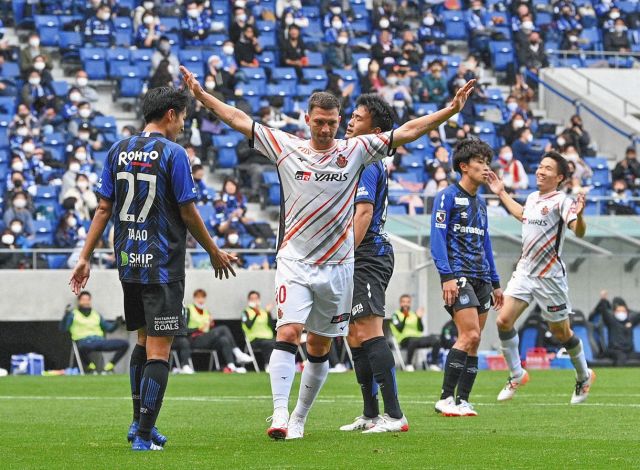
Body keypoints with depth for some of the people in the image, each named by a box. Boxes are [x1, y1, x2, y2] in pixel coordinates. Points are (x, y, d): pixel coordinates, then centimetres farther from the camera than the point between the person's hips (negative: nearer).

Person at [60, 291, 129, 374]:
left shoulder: (96, 315, 27)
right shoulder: (73, 314, 14)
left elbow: (109, 328, 24)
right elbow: (63, 328, 0)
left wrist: (117, 323, 3)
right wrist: (66, 315, -16)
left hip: (100, 340, 5)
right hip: (84, 342, -5)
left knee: (125, 344, -13)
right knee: (83, 347, -44)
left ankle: (109, 367, -1)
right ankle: (91, 366, -13)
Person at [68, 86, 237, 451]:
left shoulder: (118, 151, 7)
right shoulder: (172, 153, -10)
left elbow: (104, 208, 7)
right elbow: (188, 213, -8)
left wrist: (86, 257, 11)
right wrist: (215, 253, 5)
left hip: (128, 262, 7)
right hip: (163, 265, -7)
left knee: (145, 340, 22)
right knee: (158, 350, -5)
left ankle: (139, 423, 26)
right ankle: (144, 436, -9)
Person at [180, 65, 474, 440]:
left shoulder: (356, 151, 1)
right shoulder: (286, 146, 2)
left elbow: (407, 132, 0)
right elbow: (240, 120, 5)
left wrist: (451, 109, -6)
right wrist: (201, 94, 4)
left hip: (338, 265, 2)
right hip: (295, 261, -1)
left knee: (320, 348, 8)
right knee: (288, 333, -19)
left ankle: (299, 419, 20)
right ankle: (280, 414, -24)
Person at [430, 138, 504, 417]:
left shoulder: (480, 203, 20)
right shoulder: (447, 197, -4)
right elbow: (437, 238, -11)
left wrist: (495, 283, 23)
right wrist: (447, 276, -20)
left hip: (481, 279, 8)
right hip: (458, 276, -8)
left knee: (473, 342, 4)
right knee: (470, 335, -18)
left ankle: (462, 400, 6)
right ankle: (445, 398, -13)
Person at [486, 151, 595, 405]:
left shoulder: (561, 200, -13)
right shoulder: (533, 198, 9)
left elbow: (579, 232, -26)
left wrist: (578, 215, -46)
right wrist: (502, 193, 34)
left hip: (550, 276, -6)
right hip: (524, 271, 6)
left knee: (561, 332, 4)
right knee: (504, 320, -8)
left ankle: (584, 377, 28)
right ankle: (517, 375, 8)